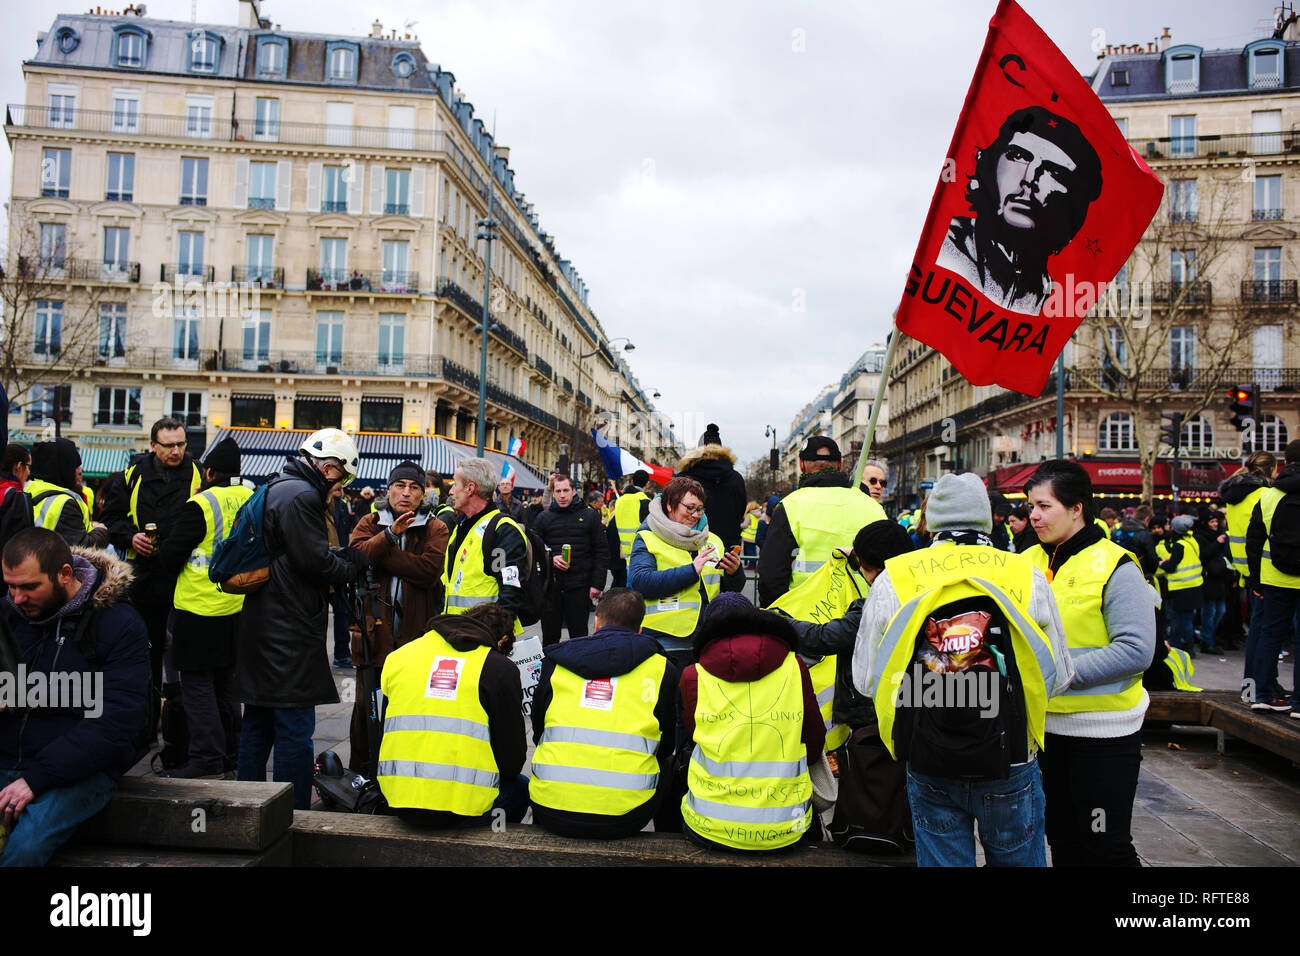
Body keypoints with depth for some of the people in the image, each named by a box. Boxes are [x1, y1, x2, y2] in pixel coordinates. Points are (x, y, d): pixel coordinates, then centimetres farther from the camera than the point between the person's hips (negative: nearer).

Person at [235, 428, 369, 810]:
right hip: (289, 631, -11)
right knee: (295, 725, -4)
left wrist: (342, 560, 7)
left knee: (258, 720, 18)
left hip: (261, 623, 11)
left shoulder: (275, 489, 18)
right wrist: (352, 565, -3)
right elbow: (315, 563, -20)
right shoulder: (300, 496, -16)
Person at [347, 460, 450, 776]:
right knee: (366, 705, 12)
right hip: (374, 630, 2)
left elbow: (429, 569, -16)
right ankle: (360, 774, 27)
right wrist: (390, 535, -21)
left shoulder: (435, 529, 3)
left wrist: (380, 555, -12)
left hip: (417, 634, -2)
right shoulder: (370, 523, 11)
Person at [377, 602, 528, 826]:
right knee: (520, 787, 26)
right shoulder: (501, 668, -4)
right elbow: (512, 762, -2)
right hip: (463, 805, -5)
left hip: (398, 800, 5)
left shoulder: (398, 656, 11)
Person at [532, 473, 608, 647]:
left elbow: (602, 551, 1)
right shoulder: (544, 517, 9)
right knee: (549, 636, 9)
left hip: (579, 587, -2)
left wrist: (597, 584, -6)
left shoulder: (590, 515, 3)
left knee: (579, 636, 5)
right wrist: (551, 558, -10)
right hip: (550, 586, 2)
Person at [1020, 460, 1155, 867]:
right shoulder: (1029, 563, 6)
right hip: (1047, 724, 6)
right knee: (1063, 840, 18)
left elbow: (1136, 650, -19)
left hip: (1103, 732, -6)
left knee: (1107, 847, 3)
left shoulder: (1114, 565, -12)